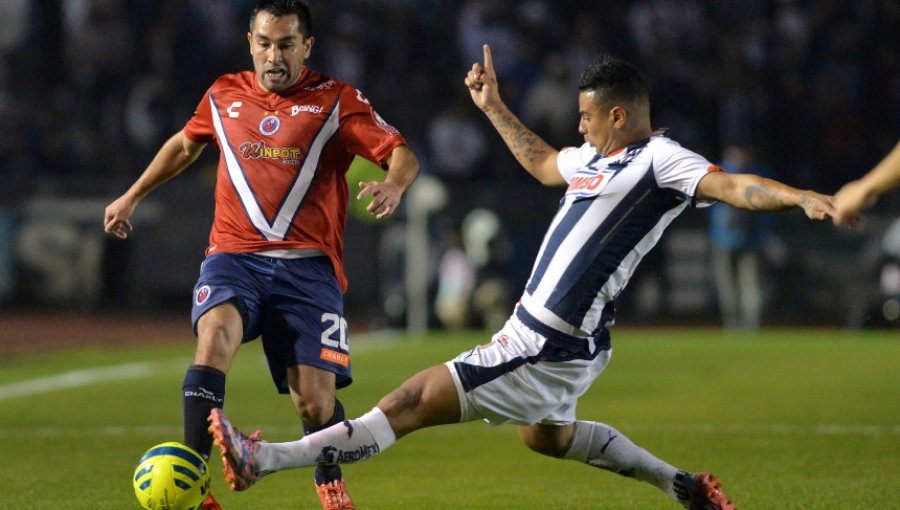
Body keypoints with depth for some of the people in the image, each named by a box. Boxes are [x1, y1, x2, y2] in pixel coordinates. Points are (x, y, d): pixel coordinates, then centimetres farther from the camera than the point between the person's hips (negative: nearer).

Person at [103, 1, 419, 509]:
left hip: (308, 264, -2)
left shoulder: (336, 101, 4)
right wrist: (132, 196, 38)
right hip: (234, 256, 2)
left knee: (314, 401, -10)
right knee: (215, 335, -31)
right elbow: (186, 144, 34)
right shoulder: (223, 96, 14)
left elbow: (404, 155, -3)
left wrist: (393, 186, -26)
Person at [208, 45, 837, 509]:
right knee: (545, 435, 37)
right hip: (538, 334, 11)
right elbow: (543, 162, 32)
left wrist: (801, 197, -45)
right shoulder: (596, 157, 12)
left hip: (548, 350, -11)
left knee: (408, 404, -11)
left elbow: (730, 185, -28)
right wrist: (494, 107, 36)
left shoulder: (660, 160, -15)